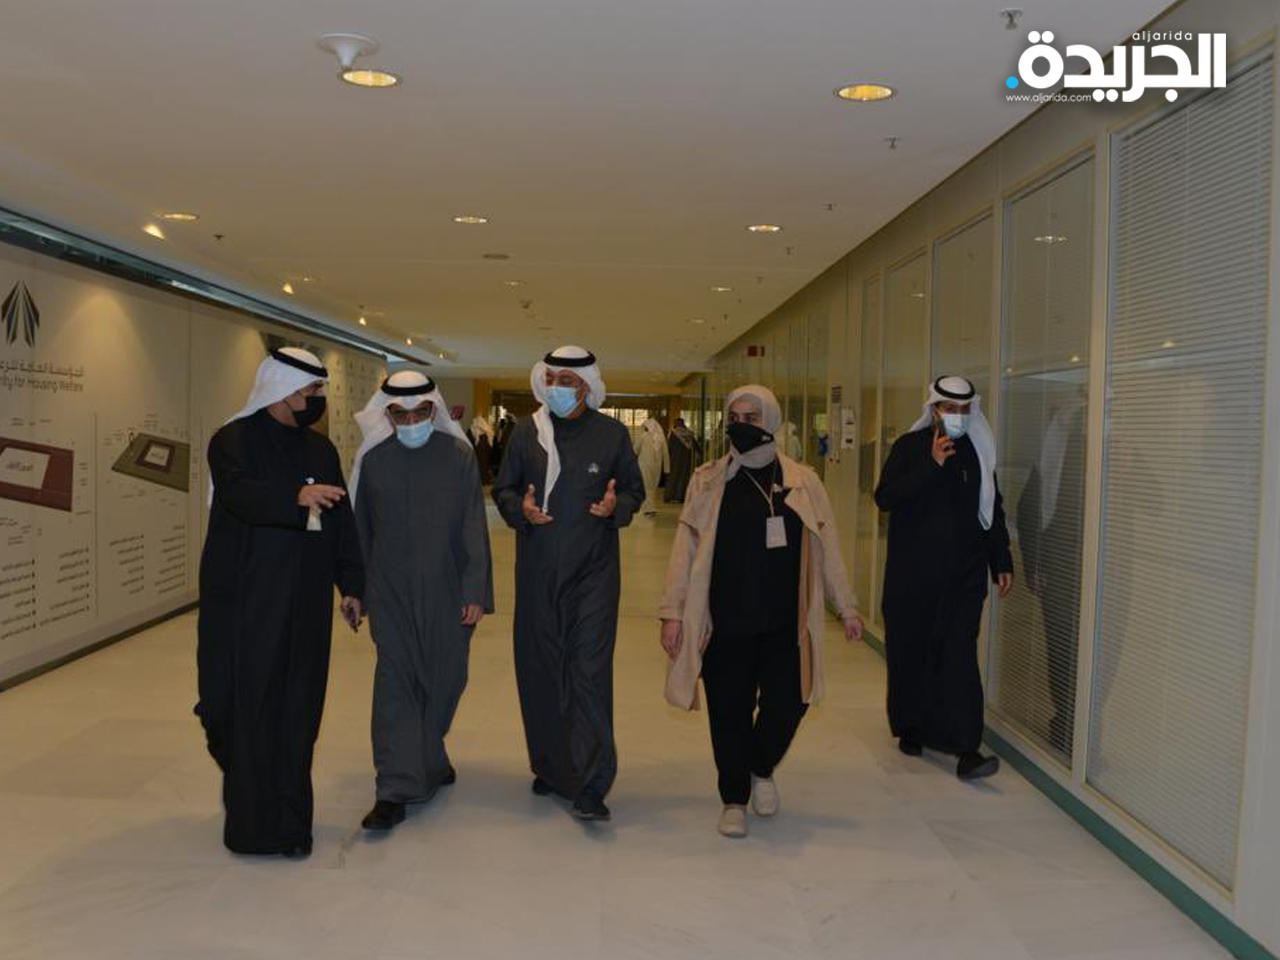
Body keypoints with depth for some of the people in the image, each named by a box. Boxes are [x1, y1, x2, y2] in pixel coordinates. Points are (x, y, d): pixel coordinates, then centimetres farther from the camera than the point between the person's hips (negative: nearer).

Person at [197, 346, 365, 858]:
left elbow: (341, 520, 15)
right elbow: (239, 493, -23)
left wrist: (350, 583, 9)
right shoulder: (234, 440, -3)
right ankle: (253, 820, 7)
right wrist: (296, 496, -41)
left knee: (298, 707, 6)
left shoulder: (320, 449, 14)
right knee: (250, 704, -3)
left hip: (306, 599, 5)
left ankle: (289, 820, 15)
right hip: (248, 598, -5)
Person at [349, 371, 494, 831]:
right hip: (391, 592, 0)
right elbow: (359, 527, 7)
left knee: (445, 679, 12)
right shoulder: (372, 458, -1)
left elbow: (474, 527, -5)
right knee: (396, 681, -4)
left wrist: (475, 592, -9)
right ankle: (396, 789, -1)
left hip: (447, 591, 0)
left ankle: (428, 759, 37)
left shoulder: (459, 455, -5)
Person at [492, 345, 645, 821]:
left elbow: (635, 489, 9)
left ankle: (589, 786, -4)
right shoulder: (525, 432, 6)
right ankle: (549, 767, 28)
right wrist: (520, 508, -10)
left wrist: (617, 506, -13)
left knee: (590, 671, -8)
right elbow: (502, 488, 12)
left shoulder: (612, 433, 2)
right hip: (537, 570, 3)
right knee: (539, 669, 10)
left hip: (594, 571, -2)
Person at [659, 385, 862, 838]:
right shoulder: (709, 481, 3)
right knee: (729, 713, 5)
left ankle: (762, 769, 31)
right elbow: (685, 549, 2)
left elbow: (826, 549, 9)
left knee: (788, 705, -2)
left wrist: (847, 607, 10)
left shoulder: (803, 481, 5)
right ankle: (734, 799, 26)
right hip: (726, 622, -1)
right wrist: (673, 612, -2)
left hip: (785, 622, 1)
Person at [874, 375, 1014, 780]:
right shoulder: (909, 447, -1)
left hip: (964, 575, 1)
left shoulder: (978, 451, 8)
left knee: (959, 656, -7)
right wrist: (931, 465, -20)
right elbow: (884, 497, -14)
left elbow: (993, 511, 17)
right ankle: (911, 728, 26)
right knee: (910, 652, 8)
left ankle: (965, 749, -9)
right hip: (912, 575, -1)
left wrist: (1002, 563, 16)